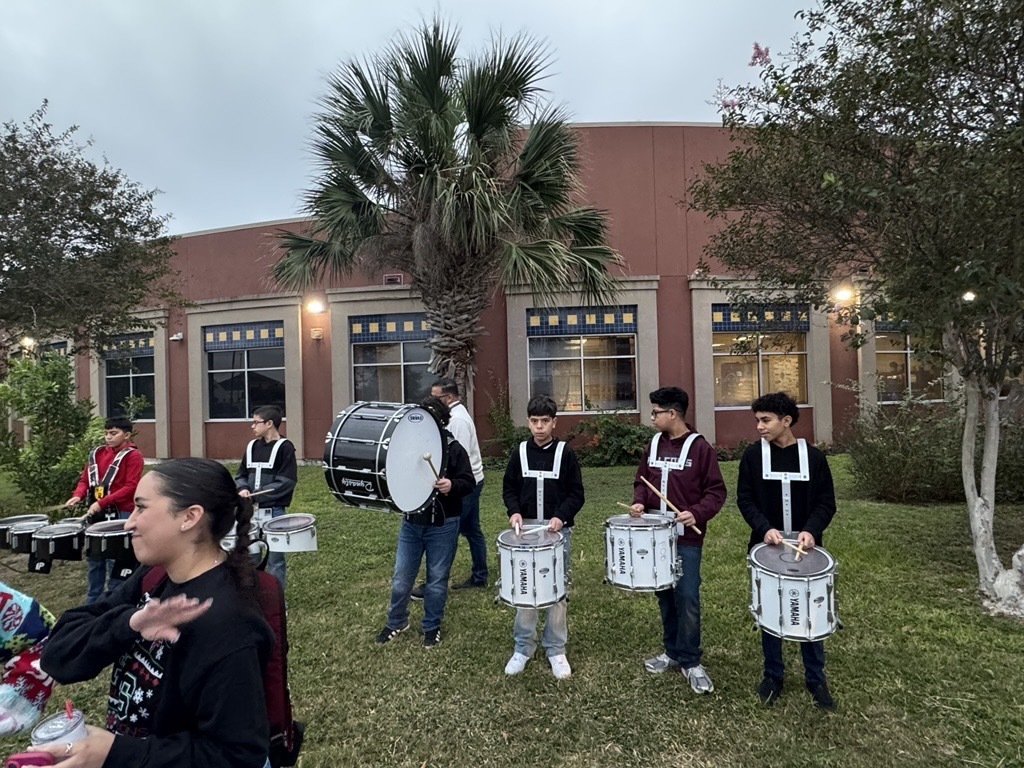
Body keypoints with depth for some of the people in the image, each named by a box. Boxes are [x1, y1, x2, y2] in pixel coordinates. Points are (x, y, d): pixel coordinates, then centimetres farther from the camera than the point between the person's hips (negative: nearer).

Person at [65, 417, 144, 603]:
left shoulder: (133, 455, -8)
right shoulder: (96, 453, 11)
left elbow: (131, 487, -14)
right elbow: (85, 480, 15)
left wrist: (102, 503, -19)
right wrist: (78, 495, -6)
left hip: (120, 514, -6)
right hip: (95, 513, 6)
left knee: (116, 562, 0)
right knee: (93, 559, 16)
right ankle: (92, 602, 29)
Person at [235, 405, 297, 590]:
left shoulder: (284, 447, -9)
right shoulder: (252, 446, 11)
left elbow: (286, 482, -15)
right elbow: (241, 474, 16)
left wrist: (257, 495, -17)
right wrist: (243, 488, -6)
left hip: (274, 512, -6)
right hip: (251, 510, 6)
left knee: (274, 558, 5)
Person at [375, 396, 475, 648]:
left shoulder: (453, 448, -9)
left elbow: (469, 482, -10)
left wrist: (452, 486, -29)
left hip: (443, 525, -3)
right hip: (411, 522, 4)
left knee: (437, 579, 9)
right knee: (401, 577, 12)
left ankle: (432, 627, 29)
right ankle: (396, 622, 34)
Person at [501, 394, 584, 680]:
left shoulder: (565, 453, -4)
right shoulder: (519, 453, 3)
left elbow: (576, 494, -2)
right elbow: (509, 488, 9)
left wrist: (561, 516, -18)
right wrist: (514, 511, -9)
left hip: (557, 531, -2)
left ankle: (556, 650, 22)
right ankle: (523, 647, 24)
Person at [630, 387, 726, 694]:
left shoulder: (700, 447, -9)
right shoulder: (654, 444, 7)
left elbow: (716, 490, -8)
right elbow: (642, 480, 14)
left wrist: (696, 513, -23)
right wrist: (639, 502, -5)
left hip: (687, 537, -5)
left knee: (687, 598, -2)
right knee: (664, 596, 14)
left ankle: (690, 661, 14)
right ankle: (673, 651, 29)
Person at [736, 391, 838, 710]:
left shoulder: (813, 456, -3)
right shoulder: (753, 454, -4)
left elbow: (826, 502, -2)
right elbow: (745, 499, -4)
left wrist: (811, 530, -19)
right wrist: (765, 528, -20)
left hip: (805, 547, 0)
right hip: (766, 547, 0)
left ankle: (816, 679, 27)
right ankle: (772, 677, 26)